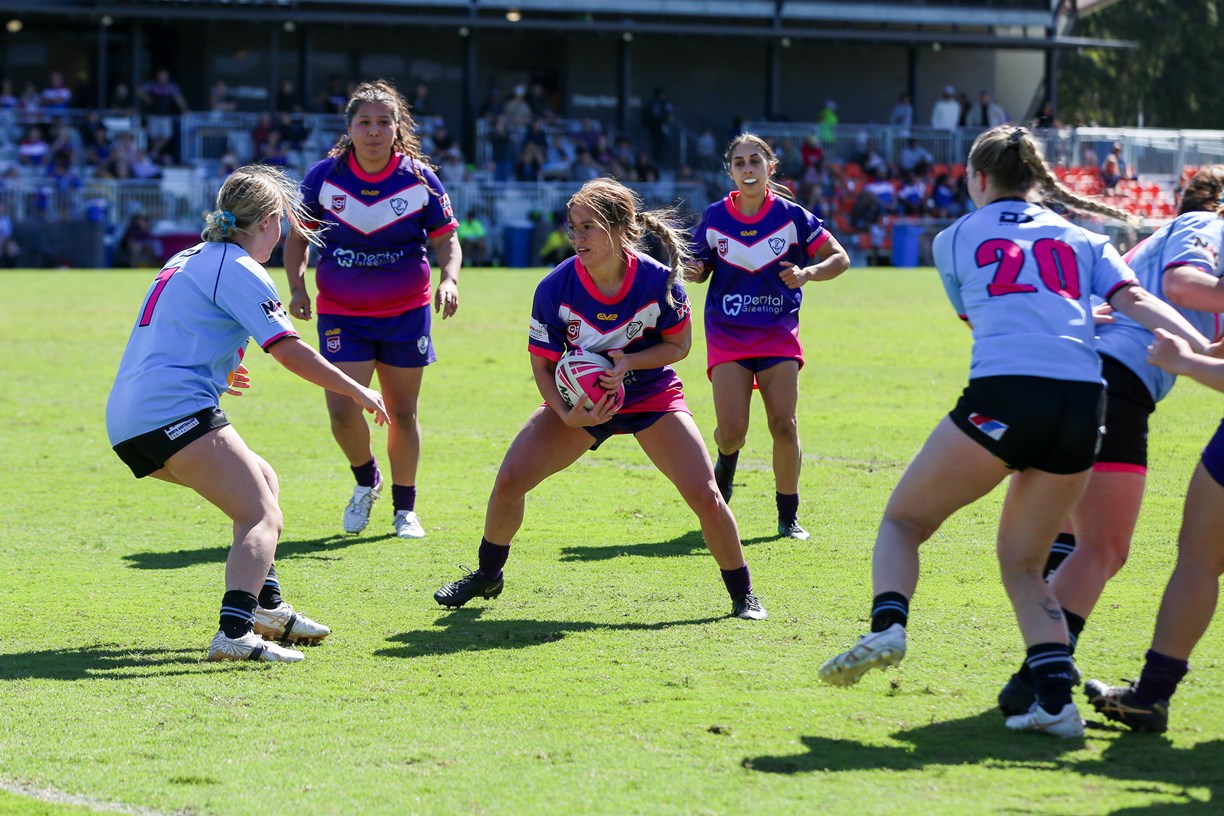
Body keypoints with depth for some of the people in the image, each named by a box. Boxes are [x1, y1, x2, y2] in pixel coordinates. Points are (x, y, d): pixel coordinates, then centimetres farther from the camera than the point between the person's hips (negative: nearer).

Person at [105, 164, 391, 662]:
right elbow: (291, 352, -11)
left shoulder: (186, 261, 24)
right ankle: (235, 633, -35)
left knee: (262, 481, 25)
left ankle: (266, 607, 28)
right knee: (263, 517, -14)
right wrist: (358, 392, 0)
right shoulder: (238, 270, -5)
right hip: (175, 411, -10)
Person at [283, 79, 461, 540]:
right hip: (341, 314, 0)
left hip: (406, 312, 0)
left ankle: (405, 509, 24)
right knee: (342, 410, -12)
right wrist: (296, 286, -11)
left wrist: (449, 279, -19)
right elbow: (297, 237, 4)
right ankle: (366, 480, 19)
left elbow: (447, 240, 1)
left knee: (402, 412, 6)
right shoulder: (323, 177, -8)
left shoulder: (420, 180, -8)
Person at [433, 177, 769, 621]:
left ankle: (742, 593, 9)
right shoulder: (555, 288, -22)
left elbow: (678, 345, -7)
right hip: (578, 400, 1)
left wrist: (629, 361, -25)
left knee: (704, 495, -14)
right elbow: (543, 365, -10)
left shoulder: (657, 281, -24)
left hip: (651, 397, -1)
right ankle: (487, 575, 16)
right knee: (510, 479, -12)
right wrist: (568, 416, -26)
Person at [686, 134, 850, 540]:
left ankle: (788, 515, 7)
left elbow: (840, 259, 0)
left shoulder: (791, 216, -6)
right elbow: (701, 269, 12)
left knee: (784, 426, -9)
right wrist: (694, 271, -12)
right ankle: (727, 460, 28)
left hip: (778, 332, 0)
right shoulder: (714, 218, -2)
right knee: (731, 430, -11)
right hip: (728, 334, 0)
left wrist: (807, 273, -19)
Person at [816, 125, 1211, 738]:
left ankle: (887, 627, -12)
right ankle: (1055, 699, -2)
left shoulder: (953, 240, 19)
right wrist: (1201, 348, -5)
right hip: (1084, 401, 3)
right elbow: (1133, 300, 6)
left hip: (1003, 395, -3)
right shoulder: (1081, 239, 23)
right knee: (1021, 561, 16)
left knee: (903, 519, 15)